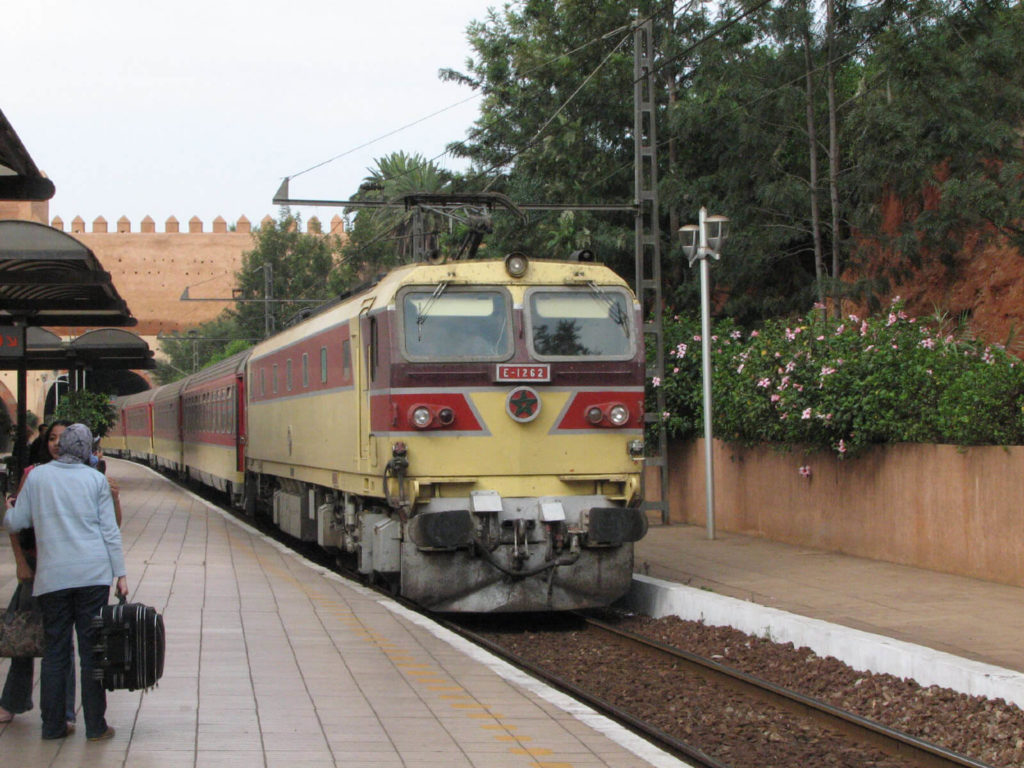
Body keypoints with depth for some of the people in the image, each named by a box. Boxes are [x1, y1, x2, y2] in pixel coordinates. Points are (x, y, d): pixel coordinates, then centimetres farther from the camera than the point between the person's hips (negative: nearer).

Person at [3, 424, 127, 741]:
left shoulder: (37, 476, 4)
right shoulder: (96, 479, 3)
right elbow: (110, 530, 2)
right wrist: (121, 574, 5)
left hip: (52, 575, 1)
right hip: (93, 573, -1)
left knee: (54, 650, 8)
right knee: (92, 649, 2)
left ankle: (53, 724, 11)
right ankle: (96, 725, 5)